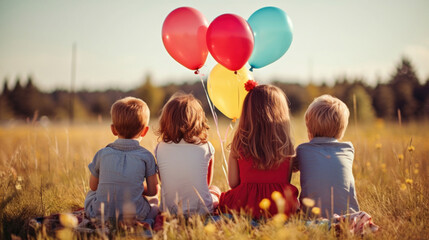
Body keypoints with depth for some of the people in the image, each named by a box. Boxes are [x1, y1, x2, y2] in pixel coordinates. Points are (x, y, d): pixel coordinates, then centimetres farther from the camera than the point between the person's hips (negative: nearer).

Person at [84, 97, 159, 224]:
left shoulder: (102, 154, -1)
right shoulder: (146, 156, -5)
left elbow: (93, 186, 10)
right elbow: (153, 190, 0)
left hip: (100, 214, 1)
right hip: (135, 216, -1)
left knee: (90, 194, 34)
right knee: (156, 208, 30)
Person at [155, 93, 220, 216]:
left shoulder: (160, 148, -3)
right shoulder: (206, 147, -6)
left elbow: (162, 182, 9)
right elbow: (207, 182, 8)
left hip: (169, 211, 2)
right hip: (202, 210, -2)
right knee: (215, 190, 31)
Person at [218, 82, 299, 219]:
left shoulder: (239, 143, -6)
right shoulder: (286, 145, -5)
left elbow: (233, 183, -1)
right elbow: (287, 182, 3)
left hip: (244, 204, -1)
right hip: (280, 206, 1)